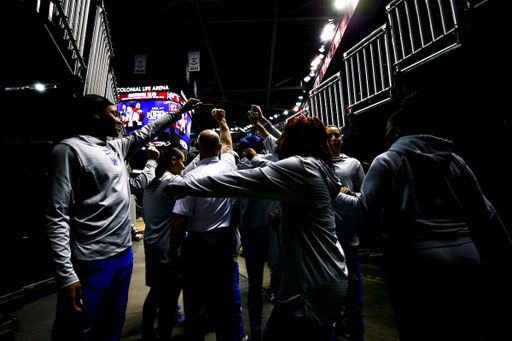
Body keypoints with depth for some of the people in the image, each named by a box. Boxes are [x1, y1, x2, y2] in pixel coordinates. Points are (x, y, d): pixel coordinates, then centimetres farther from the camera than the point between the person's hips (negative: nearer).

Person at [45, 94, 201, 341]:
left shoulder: (116, 147, 11)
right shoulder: (70, 149, -12)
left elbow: (147, 132, 25)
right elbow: (57, 217, -16)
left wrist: (180, 110, 30)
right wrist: (66, 276, -20)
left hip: (124, 254, 8)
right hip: (92, 263, -7)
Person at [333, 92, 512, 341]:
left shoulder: (386, 161, -4)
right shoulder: (454, 160, 11)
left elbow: (364, 208, -10)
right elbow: (484, 213, 13)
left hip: (415, 263, -5)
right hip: (466, 259, 5)